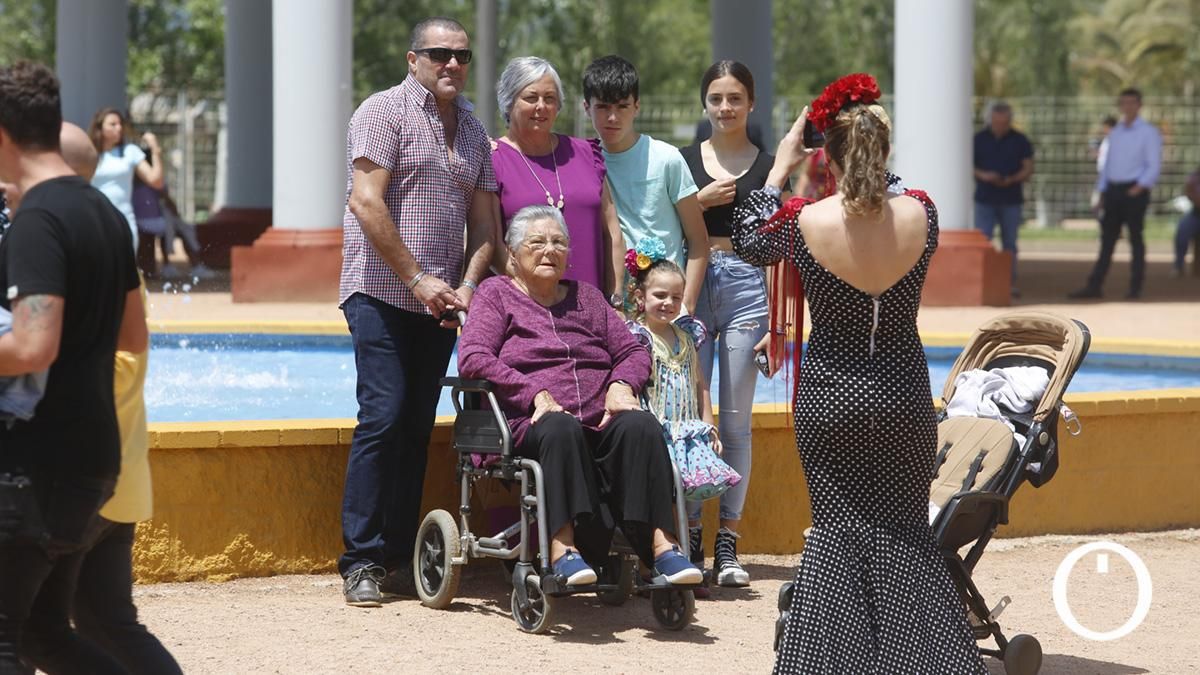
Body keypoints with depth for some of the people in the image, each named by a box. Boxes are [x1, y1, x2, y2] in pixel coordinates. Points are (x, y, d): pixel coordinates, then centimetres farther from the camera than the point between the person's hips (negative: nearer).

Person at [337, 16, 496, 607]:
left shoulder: (473, 131, 16)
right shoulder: (385, 111, -4)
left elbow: (483, 221, 15)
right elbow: (367, 203, -13)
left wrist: (466, 286, -2)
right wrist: (418, 279, -14)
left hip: (439, 302, 6)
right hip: (382, 292, -6)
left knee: (418, 426, 5)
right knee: (384, 417, -13)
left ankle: (400, 559, 9)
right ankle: (361, 562, -9)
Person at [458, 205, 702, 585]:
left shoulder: (585, 296, 29)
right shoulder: (496, 293, 16)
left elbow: (633, 352, 21)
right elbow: (472, 359, -1)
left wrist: (621, 385, -4)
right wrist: (537, 394, -13)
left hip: (599, 422, 4)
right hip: (532, 423, -4)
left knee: (639, 425, -31)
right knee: (561, 429, -40)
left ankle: (661, 544, -41)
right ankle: (563, 546, -49)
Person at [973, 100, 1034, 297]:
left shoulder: (1020, 141, 4)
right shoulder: (979, 139, 4)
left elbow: (1028, 168, 3)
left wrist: (1012, 180, -16)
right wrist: (983, 175, -16)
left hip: (1011, 200, 1)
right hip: (985, 199, 0)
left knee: (1010, 244, 5)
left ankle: (1010, 284, 10)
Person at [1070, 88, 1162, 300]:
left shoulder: (1148, 132, -1)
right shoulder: (1114, 133, 16)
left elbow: (1154, 165, -7)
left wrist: (1140, 187, -20)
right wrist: (1102, 191, 10)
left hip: (1135, 191, -5)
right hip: (1113, 190, 5)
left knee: (1135, 239, 0)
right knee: (1107, 238, 4)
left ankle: (1135, 288, 6)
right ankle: (1095, 286, 2)